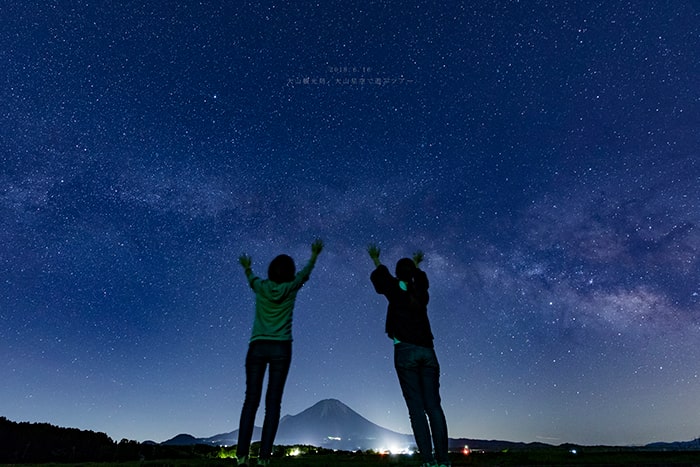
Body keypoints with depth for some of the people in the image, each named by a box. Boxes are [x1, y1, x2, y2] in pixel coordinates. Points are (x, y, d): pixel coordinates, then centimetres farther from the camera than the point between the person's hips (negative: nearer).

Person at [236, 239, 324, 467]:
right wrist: (314, 255, 38)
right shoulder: (291, 288, 1)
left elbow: (251, 278, 27)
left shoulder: (261, 287, 3)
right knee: (273, 403, 2)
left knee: (251, 400, 4)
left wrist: (247, 267, 50)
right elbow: (306, 272, 19)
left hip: (257, 347, 2)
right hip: (280, 348, -1)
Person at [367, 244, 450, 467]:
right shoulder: (421, 293, 13)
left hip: (406, 351, -4)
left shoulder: (396, 290, 3)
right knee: (434, 405, 2)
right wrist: (416, 264, 57)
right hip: (427, 351, 4)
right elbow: (421, 280, 38)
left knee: (416, 406, -5)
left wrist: (375, 259, 43)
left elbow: (379, 276, 23)